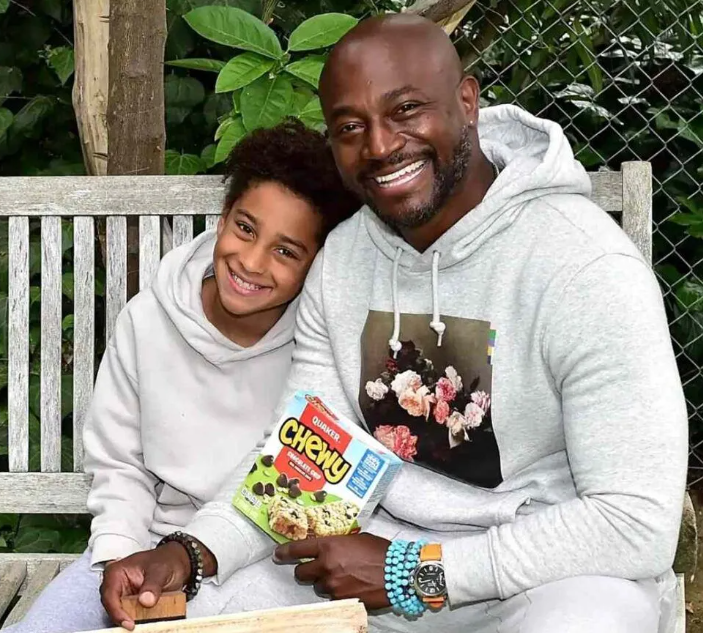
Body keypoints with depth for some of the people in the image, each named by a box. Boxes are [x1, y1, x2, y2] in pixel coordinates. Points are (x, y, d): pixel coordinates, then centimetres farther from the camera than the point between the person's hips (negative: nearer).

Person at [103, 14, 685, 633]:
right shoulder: (340, 261, 1)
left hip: (555, 575, -5)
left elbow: (640, 525, -23)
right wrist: (192, 552, -15)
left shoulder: (585, 266, -21)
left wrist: (415, 572, -21)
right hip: (386, 552, 5)